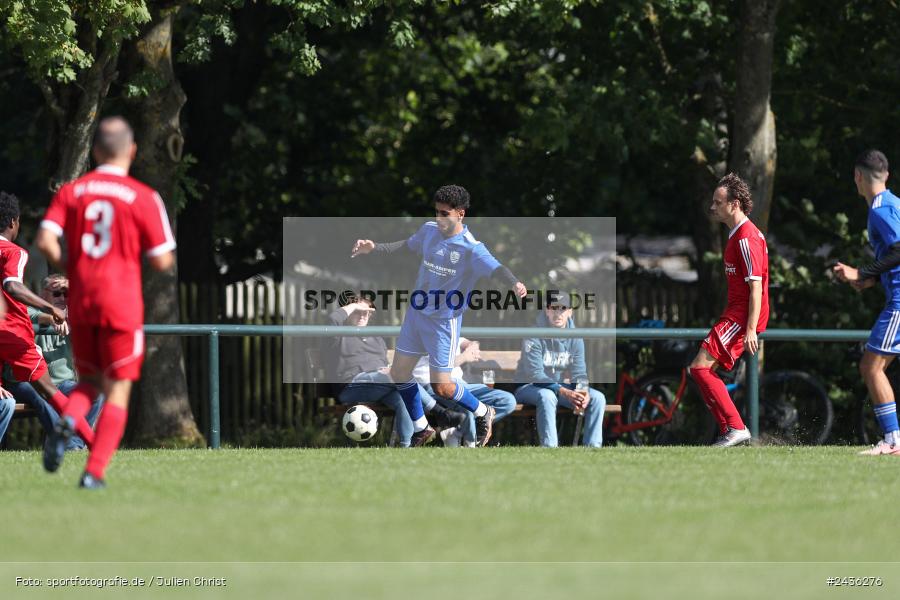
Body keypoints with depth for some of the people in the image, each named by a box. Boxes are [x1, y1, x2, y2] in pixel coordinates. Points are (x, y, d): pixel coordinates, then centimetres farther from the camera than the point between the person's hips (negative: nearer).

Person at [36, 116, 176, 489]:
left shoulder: (71, 192, 3)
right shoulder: (143, 198, -5)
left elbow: (45, 241, -9)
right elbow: (162, 261, -6)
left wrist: (67, 266, 9)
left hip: (80, 301, 3)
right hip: (121, 303, -3)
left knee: (89, 381, 20)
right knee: (118, 391, 4)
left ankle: (66, 423, -13)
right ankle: (94, 472, -7)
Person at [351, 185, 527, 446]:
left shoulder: (470, 248, -21)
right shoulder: (429, 230, -1)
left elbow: (496, 269, -35)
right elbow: (407, 245, 20)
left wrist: (515, 284, -55)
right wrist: (374, 248, 17)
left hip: (445, 321, -7)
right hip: (416, 314, 7)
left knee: (441, 387, -4)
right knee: (399, 373, 10)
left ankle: (482, 413, 24)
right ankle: (420, 430, 28)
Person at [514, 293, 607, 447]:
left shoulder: (575, 338, 0)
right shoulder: (534, 335, -17)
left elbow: (578, 374, -2)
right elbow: (535, 375, -24)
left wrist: (583, 393, -26)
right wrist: (563, 392, -36)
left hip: (559, 387, 6)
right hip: (528, 387, -6)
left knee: (597, 397, -13)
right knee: (547, 396, -39)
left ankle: (592, 447, -20)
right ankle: (550, 449, -43)